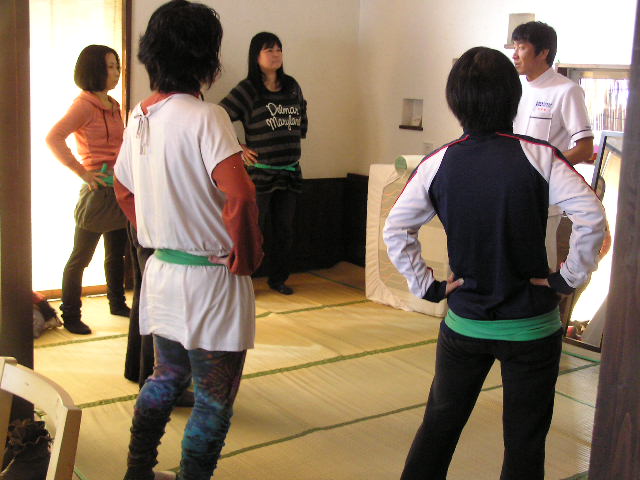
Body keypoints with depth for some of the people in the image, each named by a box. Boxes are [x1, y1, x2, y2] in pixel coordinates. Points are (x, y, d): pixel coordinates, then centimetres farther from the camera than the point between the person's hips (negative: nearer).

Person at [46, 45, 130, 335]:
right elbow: (53, 138, -22)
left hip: (119, 188, 8)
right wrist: (81, 171, -20)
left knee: (117, 252, 19)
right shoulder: (84, 104, -12)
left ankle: (117, 303, 34)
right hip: (99, 189, -8)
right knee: (81, 257, 2)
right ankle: (70, 316, 11)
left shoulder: (113, 105, 13)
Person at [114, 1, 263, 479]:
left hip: (160, 273, 8)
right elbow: (240, 195, -30)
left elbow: (123, 190, 16)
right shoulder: (205, 117, -19)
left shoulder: (140, 117, 5)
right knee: (214, 399, 7)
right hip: (211, 277, -8)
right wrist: (247, 255, -15)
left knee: (165, 377, 25)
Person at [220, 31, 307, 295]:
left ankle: (278, 278, 25)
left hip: (290, 172, 5)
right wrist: (238, 149, -10)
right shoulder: (247, 90, -7)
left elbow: (302, 112, 28)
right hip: (259, 172, -5)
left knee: (284, 229, 12)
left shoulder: (292, 86, 9)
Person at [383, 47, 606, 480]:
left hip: (464, 324, 2)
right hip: (531, 327, -2)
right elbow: (592, 218, -21)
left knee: (439, 423, 20)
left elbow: (395, 231, -3)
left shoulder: (437, 164, -5)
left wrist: (427, 286, 3)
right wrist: (569, 278, -9)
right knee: (524, 442, 13)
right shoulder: (538, 157, -13)